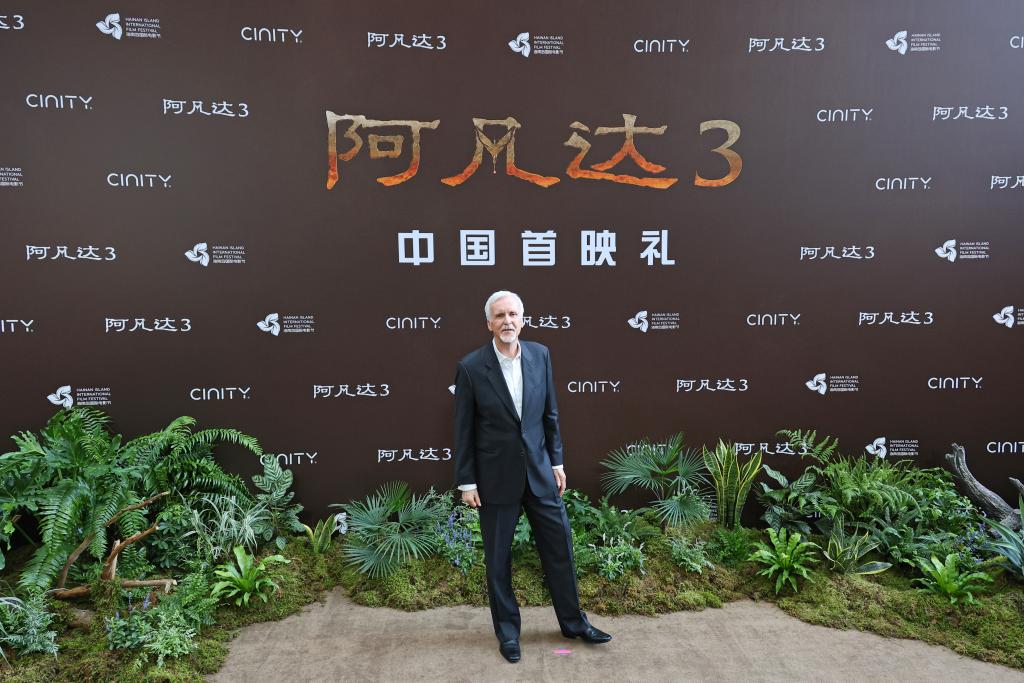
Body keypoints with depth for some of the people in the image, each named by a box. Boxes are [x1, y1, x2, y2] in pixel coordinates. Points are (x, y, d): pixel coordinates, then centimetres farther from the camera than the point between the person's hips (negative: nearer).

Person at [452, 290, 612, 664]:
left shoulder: (540, 355, -1)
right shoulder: (471, 367, -12)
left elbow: (549, 413, 7)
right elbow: (463, 429, -7)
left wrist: (556, 461, 6)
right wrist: (466, 482, -6)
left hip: (539, 470, 3)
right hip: (495, 477, -3)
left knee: (559, 546, 12)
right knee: (498, 558, 10)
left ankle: (573, 621, 33)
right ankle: (507, 630, 31)